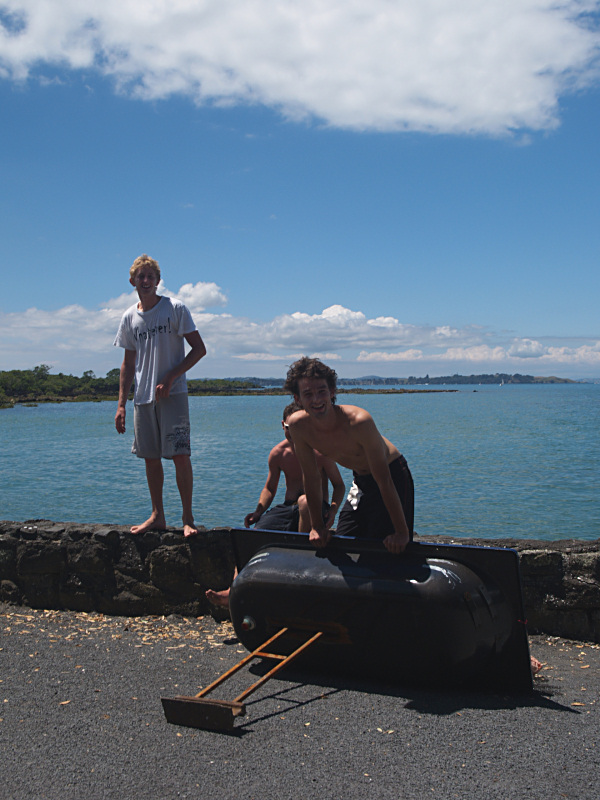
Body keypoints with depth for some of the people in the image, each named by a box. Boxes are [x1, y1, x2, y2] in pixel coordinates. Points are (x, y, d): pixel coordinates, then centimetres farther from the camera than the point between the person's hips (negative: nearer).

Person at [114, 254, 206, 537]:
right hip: (143, 397, 5)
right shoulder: (129, 317, 11)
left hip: (172, 394, -5)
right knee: (151, 458, 8)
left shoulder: (175, 308, -2)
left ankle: (187, 517, -2)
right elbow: (128, 363, 16)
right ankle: (157, 516, 18)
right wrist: (121, 404, 9)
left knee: (180, 455, -10)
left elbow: (199, 349, -4)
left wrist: (169, 379, -13)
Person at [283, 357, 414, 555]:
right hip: (361, 480, 5)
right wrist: (317, 526, -5)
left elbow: (384, 481, -30)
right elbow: (311, 479, -7)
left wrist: (402, 533, -26)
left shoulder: (359, 421, -36)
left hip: (393, 474, -5)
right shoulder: (298, 425, -20)